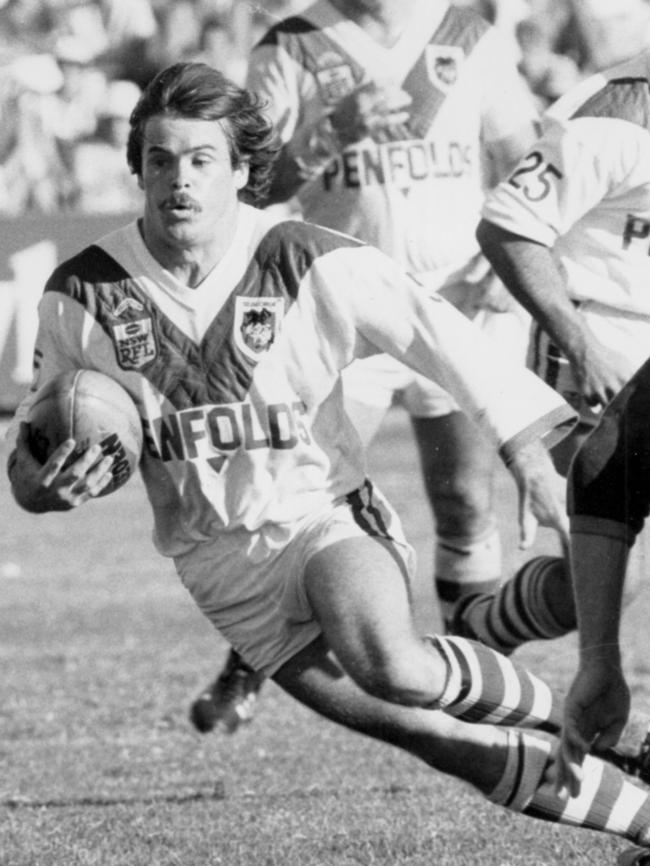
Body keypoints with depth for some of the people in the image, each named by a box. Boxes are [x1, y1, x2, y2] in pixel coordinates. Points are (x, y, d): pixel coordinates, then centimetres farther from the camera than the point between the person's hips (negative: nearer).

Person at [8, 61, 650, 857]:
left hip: (327, 515, -2)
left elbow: (437, 337, -5)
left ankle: (558, 711, -7)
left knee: (386, 663, -36)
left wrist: (528, 454, -8)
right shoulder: (81, 296, -6)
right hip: (221, 572, 2)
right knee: (442, 741, -4)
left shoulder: (306, 263, -12)